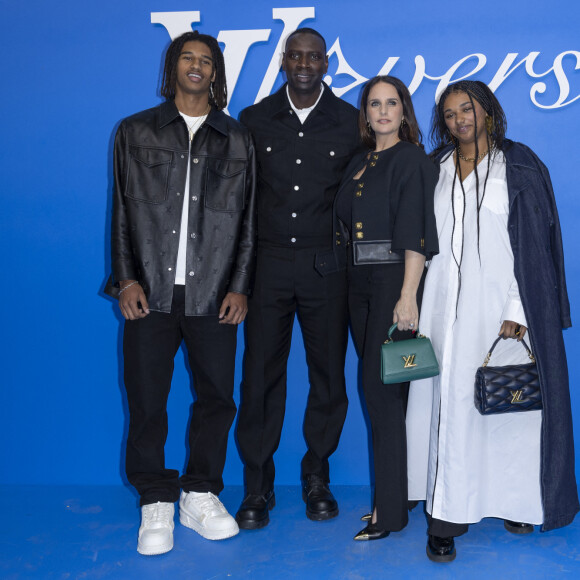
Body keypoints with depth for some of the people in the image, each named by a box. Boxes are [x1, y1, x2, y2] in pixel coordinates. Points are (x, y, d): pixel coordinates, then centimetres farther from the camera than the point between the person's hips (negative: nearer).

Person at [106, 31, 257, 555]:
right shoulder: (136, 132, 11)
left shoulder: (237, 139, 13)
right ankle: (157, 504, 18)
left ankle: (201, 495, 22)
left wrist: (240, 286, 2)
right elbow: (121, 212, 8)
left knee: (217, 397, 4)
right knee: (147, 399, 1)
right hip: (151, 293, 0)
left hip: (213, 295, 1)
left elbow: (248, 218, 10)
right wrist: (126, 279, -1)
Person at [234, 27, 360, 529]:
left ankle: (317, 475, 25)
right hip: (268, 263, 0)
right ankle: (258, 485, 16)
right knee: (261, 372, 1)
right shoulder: (254, 120, 6)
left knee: (328, 372, 7)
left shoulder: (350, 122, 4)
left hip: (327, 266, 0)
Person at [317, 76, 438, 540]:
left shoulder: (412, 161, -5)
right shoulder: (359, 163, 17)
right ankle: (402, 488, 23)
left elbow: (415, 235, -14)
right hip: (361, 284, 8)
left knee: (383, 391, -8)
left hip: (395, 281, -7)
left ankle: (390, 510, 2)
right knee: (377, 388, 10)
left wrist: (407, 296, -21)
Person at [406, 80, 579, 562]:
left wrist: (517, 311, -13)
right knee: (448, 399, 1)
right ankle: (448, 512, 6)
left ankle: (516, 499, 18)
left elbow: (534, 242, -4)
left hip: (499, 300, -3)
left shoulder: (518, 167, 2)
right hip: (446, 302, 3)